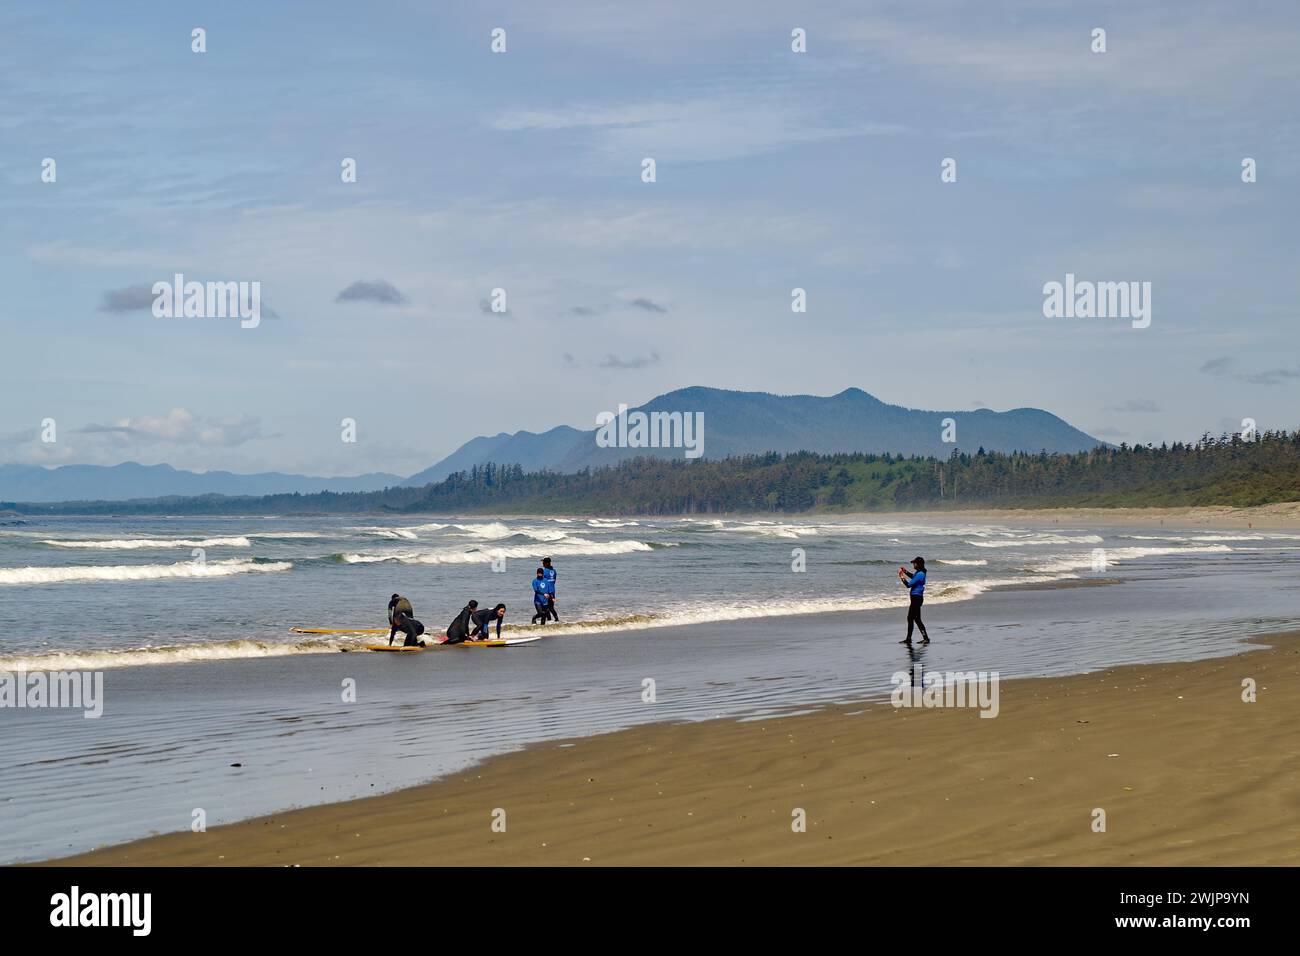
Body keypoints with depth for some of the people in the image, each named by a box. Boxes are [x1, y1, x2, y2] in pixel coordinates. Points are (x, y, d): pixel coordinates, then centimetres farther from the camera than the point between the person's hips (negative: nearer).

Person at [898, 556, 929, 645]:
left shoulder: (920, 574, -21)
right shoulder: (918, 573, 9)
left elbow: (909, 585, -21)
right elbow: (913, 577, 33)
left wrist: (902, 577, -10)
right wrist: (906, 572, 21)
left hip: (917, 598, -11)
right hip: (915, 598, 11)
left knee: (917, 619, -8)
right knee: (910, 618, 16)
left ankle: (926, 638, -7)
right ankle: (908, 639, 24)